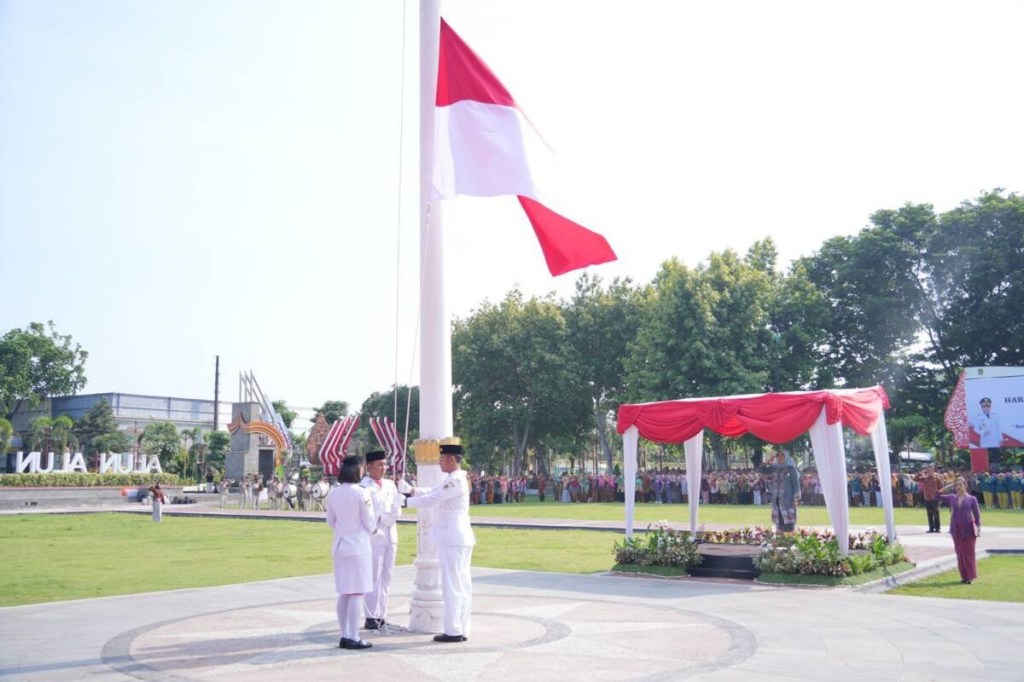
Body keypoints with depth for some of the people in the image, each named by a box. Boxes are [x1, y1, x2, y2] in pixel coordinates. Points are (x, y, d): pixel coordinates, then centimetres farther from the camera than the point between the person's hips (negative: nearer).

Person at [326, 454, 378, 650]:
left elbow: (330, 521, 11)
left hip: (340, 546, 6)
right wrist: (372, 528, 12)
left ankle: (344, 636, 16)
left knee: (344, 593, 12)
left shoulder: (333, 493, 2)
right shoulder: (362, 493, -15)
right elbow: (370, 523, -9)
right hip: (358, 546, -6)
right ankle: (353, 638, 1)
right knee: (357, 593, -1)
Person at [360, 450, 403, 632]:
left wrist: (380, 517, -8)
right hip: (373, 536, -6)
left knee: (386, 579, 9)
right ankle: (371, 617, 2)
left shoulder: (390, 485, 13)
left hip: (390, 536, 6)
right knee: (374, 578, -4)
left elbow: (396, 512, 9)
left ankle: (381, 616, 16)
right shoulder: (363, 486, -7)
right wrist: (385, 517, -9)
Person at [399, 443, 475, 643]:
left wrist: (406, 501, -5)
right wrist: (412, 490, 6)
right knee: (462, 585, 11)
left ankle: (453, 631, 0)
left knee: (451, 585, -4)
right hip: (460, 538, 10)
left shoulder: (455, 480, -16)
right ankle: (462, 630, 16)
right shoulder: (455, 479, 16)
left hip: (452, 540, -10)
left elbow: (432, 499, -17)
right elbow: (432, 492, 17)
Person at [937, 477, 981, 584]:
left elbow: (977, 514, 1)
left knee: (969, 553, 0)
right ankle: (964, 576, 15)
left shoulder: (972, 499, 0)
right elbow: (938, 496, 5)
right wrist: (948, 486, 1)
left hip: (968, 529, -3)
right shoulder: (952, 498, 6)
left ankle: (971, 576, 7)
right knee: (959, 553, 7)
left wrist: (979, 528, -6)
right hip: (956, 530, 3)